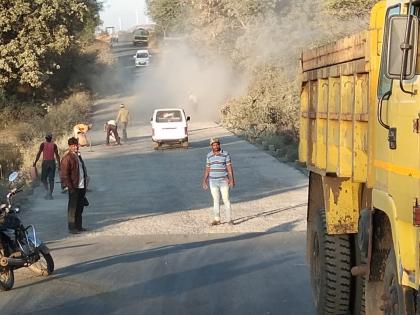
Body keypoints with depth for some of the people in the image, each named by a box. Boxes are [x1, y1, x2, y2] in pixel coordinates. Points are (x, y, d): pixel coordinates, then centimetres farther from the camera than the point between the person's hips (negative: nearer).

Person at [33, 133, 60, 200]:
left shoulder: (43, 144, -2)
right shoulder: (54, 145, 2)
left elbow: (39, 154, -5)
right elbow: (57, 155, 0)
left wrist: (35, 162, 2)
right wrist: (59, 165, 4)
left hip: (45, 162, -2)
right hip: (52, 162, 2)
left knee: (43, 178, 9)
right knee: (51, 179, 7)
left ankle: (48, 190, -15)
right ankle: (50, 194, 5)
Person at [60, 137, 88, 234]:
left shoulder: (78, 155, 14)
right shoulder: (67, 158, -12)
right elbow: (64, 174, -14)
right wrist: (70, 187, -17)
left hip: (81, 186, 8)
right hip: (74, 187, -8)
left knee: (80, 207, 14)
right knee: (72, 208, -1)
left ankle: (79, 226, 24)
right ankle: (72, 228, 5)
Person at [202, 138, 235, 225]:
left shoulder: (225, 154, -7)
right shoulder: (209, 155, 3)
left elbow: (229, 167, -7)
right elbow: (207, 169, 9)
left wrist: (231, 179, -15)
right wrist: (204, 181, 6)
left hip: (223, 181, -3)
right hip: (213, 182, 3)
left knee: (226, 200, -2)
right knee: (216, 201, 7)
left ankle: (229, 219, 4)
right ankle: (217, 219, 13)